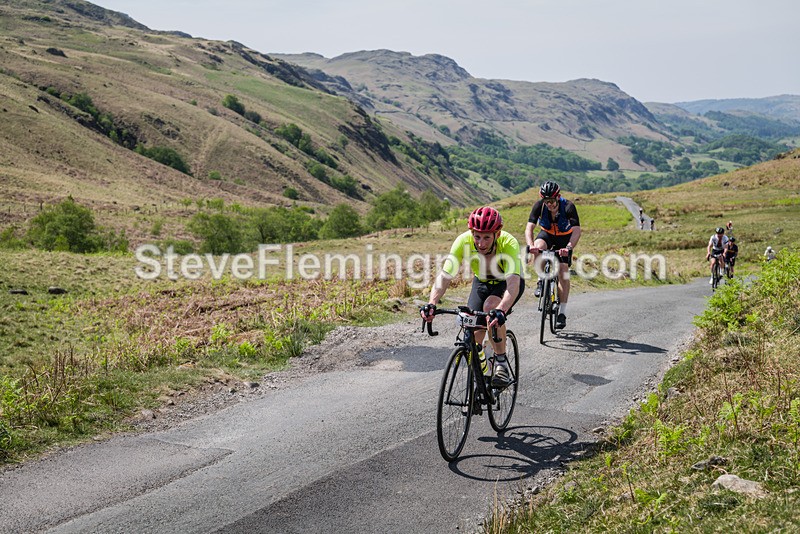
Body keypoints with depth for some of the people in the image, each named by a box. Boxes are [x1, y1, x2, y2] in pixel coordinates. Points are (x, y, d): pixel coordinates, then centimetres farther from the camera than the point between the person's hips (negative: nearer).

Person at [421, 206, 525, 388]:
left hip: (507, 283, -3)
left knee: (491, 307, -34)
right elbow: (445, 275, -35)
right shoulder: (464, 241, -30)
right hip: (482, 282, 3)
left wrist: (501, 310, -66)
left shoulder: (509, 243, -37)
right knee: (473, 332, -8)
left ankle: (501, 362, -18)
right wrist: (431, 304, -52)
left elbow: (513, 282, -48)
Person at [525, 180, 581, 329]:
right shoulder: (539, 205, -26)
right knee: (537, 249, -34)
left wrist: (569, 248, -56)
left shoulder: (568, 207, -31)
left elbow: (577, 230, -39)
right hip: (547, 234, 1)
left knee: (563, 271, -13)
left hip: (565, 238, -1)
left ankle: (562, 313, -8)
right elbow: (529, 228, -31)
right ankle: (541, 280, -10)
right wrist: (531, 245, -51)